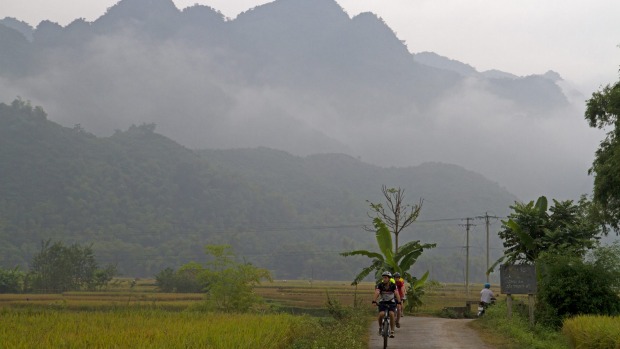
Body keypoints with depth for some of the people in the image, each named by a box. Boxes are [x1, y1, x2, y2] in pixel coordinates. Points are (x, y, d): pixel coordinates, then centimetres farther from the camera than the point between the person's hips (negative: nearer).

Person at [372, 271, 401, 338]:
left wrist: (399, 302, -42)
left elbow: (396, 293, -27)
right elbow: (377, 293, -29)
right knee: (381, 314, -26)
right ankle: (380, 326, 4)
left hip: (391, 302, 0)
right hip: (382, 302, 0)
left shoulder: (393, 285, -14)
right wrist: (374, 301, -45)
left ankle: (392, 331, -15)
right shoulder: (380, 285, -14)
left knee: (391, 314, -26)